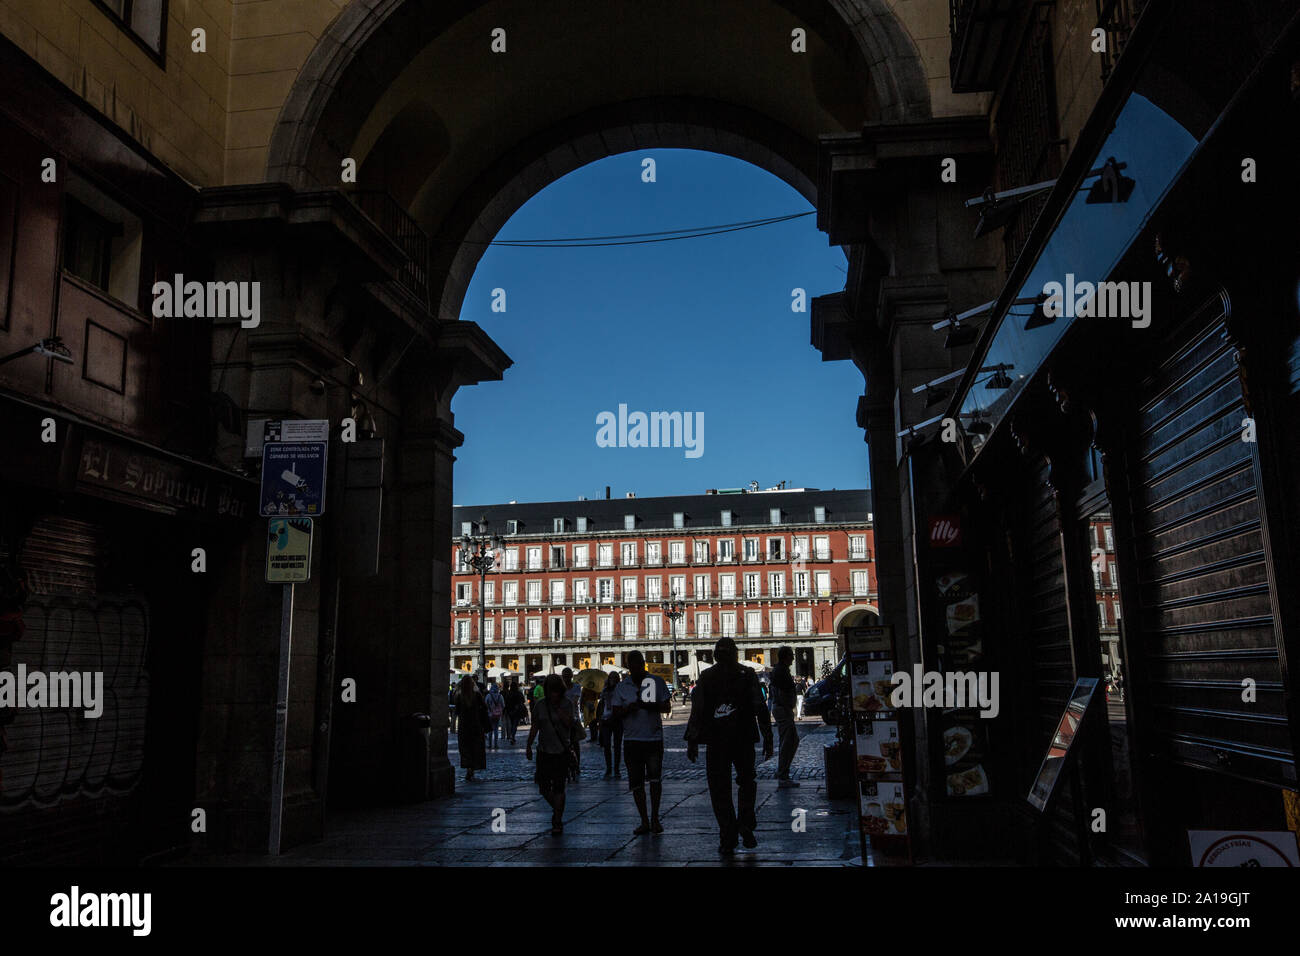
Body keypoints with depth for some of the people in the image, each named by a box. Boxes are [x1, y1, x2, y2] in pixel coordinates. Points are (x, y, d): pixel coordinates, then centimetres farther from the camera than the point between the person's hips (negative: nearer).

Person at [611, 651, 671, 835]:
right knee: (636, 782, 3)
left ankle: (655, 818, 7)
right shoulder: (621, 687, 9)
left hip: (654, 738, -2)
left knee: (655, 778, -10)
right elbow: (616, 713, 6)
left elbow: (666, 707, 2)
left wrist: (650, 706, -17)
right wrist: (629, 708, -15)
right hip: (631, 740, 2)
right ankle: (644, 822, 13)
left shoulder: (657, 682, 5)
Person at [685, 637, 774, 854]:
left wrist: (692, 741, 1)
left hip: (716, 741, 0)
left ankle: (727, 838, 3)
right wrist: (767, 738, 0)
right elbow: (760, 708, -4)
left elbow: (697, 710, -3)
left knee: (720, 789, 6)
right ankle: (745, 823, 1)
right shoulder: (747, 674, 0)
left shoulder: (706, 677, 0)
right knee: (747, 781, 19)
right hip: (744, 739, 0)